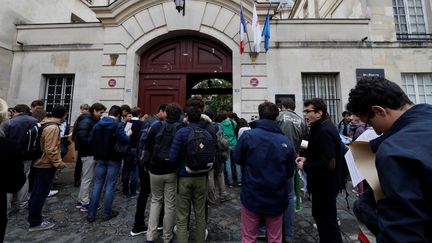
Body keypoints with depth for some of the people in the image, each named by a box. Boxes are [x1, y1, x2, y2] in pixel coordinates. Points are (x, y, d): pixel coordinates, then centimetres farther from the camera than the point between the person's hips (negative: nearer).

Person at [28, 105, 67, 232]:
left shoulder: (46, 124, 9)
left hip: (40, 163, 10)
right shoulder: (53, 127, -23)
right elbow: (50, 150, -26)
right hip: (47, 165, -10)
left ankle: (33, 216, 34)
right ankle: (35, 223, 14)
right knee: (41, 193, 2)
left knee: (37, 191, 20)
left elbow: (45, 146, 16)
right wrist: (59, 163, -16)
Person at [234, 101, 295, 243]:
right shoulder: (286, 141, -9)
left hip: (252, 197, -2)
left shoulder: (248, 135, -17)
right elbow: (289, 173, 1)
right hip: (277, 199, 2)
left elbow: (238, 159, -2)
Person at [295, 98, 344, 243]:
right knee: (319, 215, 25)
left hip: (325, 185, -10)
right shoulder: (322, 128, 7)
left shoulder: (325, 131, -25)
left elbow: (328, 164, -30)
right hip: (322, 183, 10)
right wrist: (307, 158, 4)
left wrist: (305, 166, -18)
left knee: (328, 221, 8)